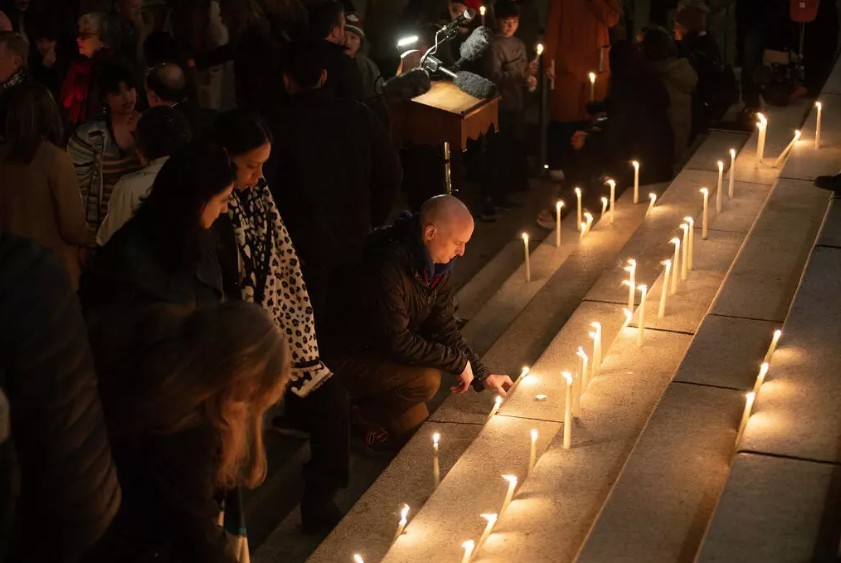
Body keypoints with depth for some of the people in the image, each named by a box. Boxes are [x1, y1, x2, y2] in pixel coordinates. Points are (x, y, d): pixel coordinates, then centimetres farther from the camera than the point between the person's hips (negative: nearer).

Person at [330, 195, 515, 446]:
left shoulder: (437, 264, -5)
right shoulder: (389, 267, -33)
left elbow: (444, 327, 4)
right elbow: (397, 342, -31)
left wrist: (482, 374, 0)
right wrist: (458, 362, -22)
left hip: (383, 350, 9)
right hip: (346, 358, -9)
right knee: (426, 379, -26)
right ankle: (363, 414, -4)